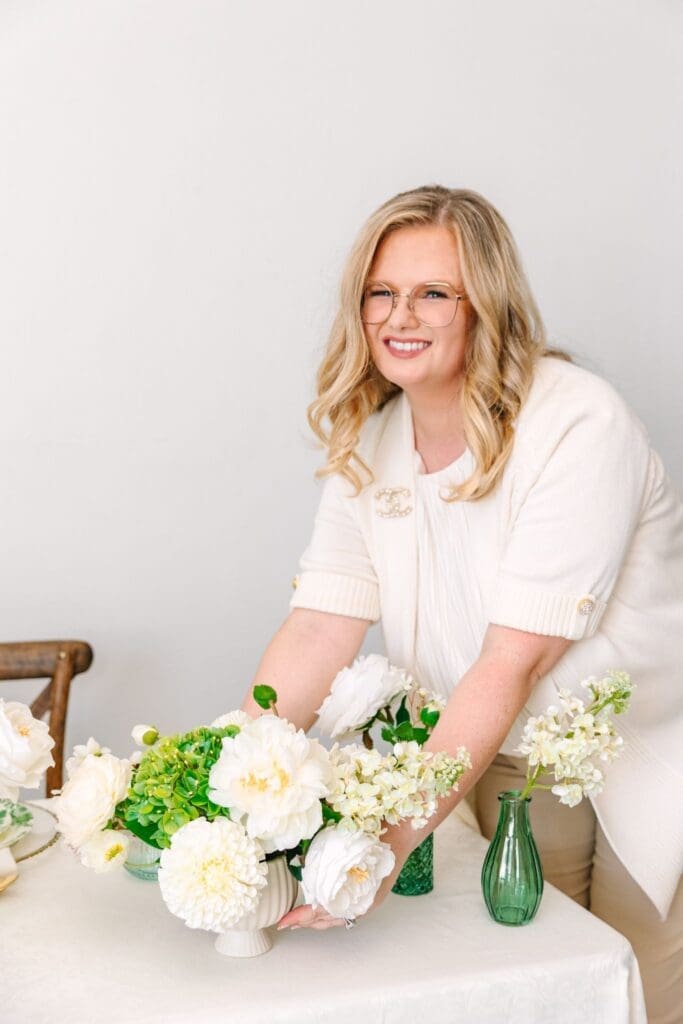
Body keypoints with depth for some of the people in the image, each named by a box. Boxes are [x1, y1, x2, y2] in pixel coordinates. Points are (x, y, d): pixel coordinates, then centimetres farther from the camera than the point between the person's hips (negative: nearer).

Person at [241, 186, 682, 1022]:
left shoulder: (578, 426, -25)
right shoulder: (365, 443, -5)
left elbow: (513, 661, -31)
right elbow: (321, 625, -11)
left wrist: (394, 835, -37)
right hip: (512, 761, 5)